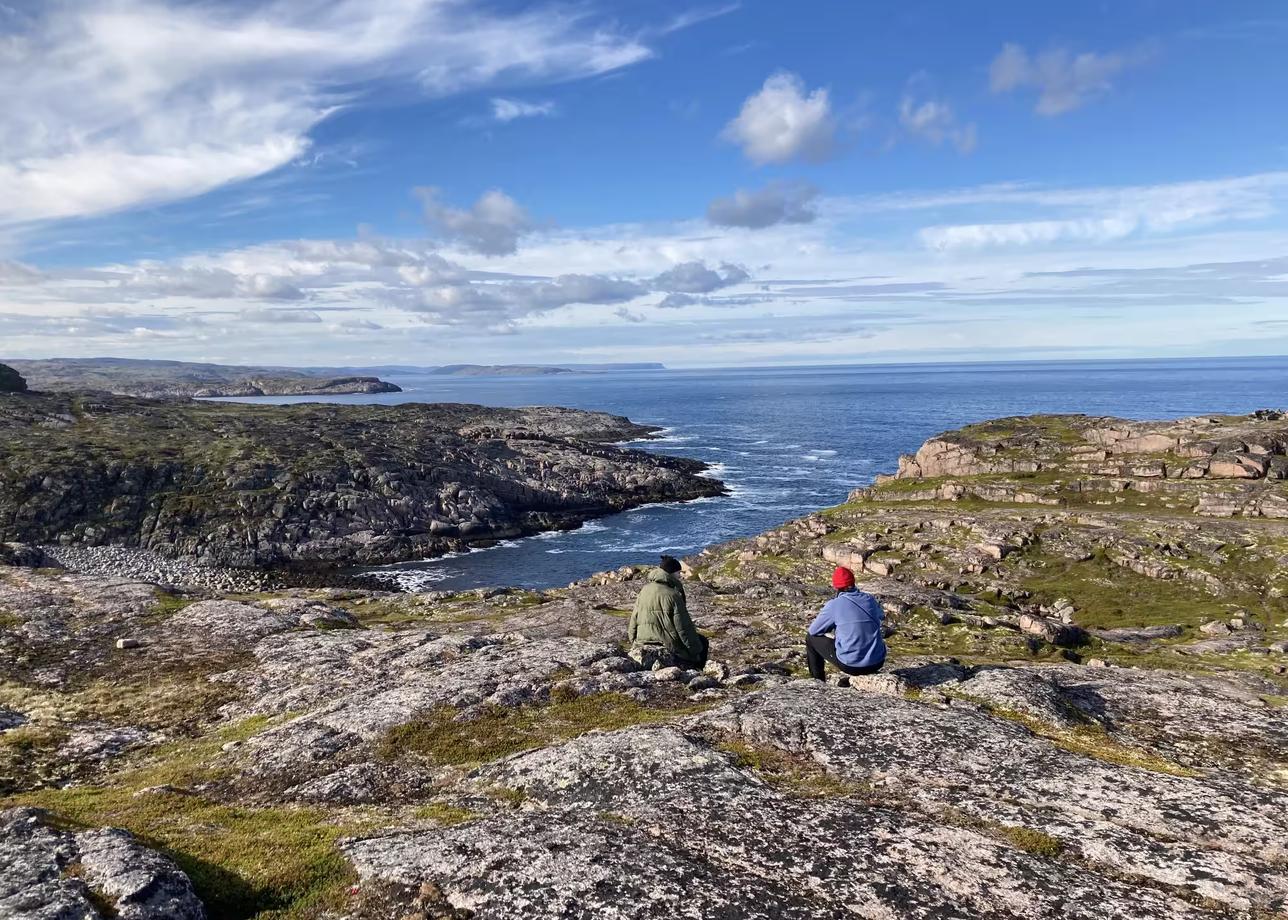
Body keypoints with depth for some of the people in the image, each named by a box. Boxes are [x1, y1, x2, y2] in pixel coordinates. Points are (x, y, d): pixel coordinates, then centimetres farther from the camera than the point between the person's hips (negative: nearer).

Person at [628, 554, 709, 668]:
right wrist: (696, 650, -4)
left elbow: (634, 618, 9)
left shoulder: (645, 590, 2)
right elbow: (683, 627, -14)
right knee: (702, 642, 15)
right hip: (668, 645, -7)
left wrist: (632, 640, 22)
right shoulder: (673, 595, -18)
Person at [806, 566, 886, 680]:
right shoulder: (870, 599, 1)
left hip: (850, 665, -5)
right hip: (877, 663, 5)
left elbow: (813, 630, 0)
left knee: (811, 638, 15)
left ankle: (818, 681, 25)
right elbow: (881, 616, 24)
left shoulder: (834, 605, -12)